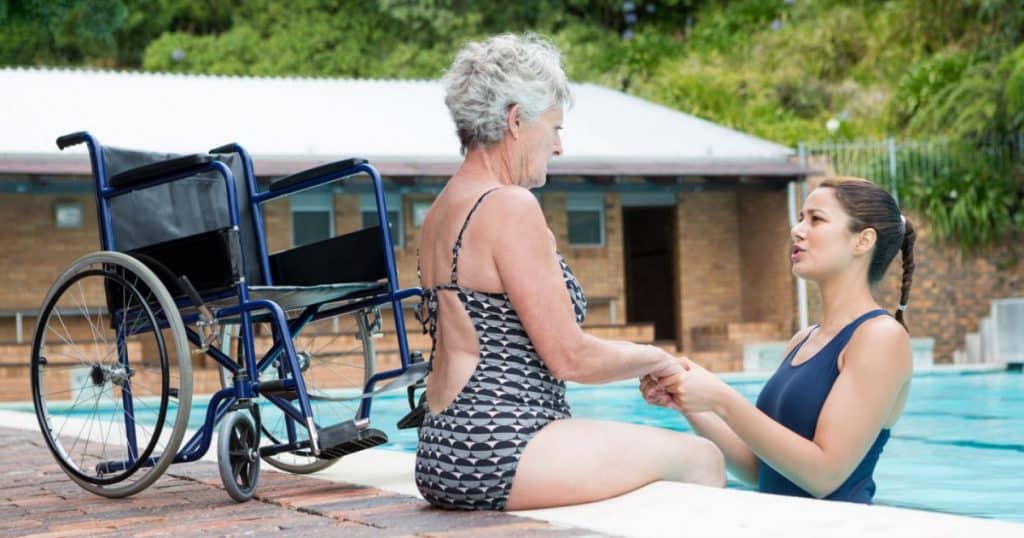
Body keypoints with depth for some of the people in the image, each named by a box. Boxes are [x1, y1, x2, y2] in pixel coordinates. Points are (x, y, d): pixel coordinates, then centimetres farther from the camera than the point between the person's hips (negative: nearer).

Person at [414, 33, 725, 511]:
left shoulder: (440, 213, 15)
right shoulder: (512, 207, -14)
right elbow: (569, 358, -14)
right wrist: (656, 360, 3)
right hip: (496, 458, -10)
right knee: (702, 459, -1)